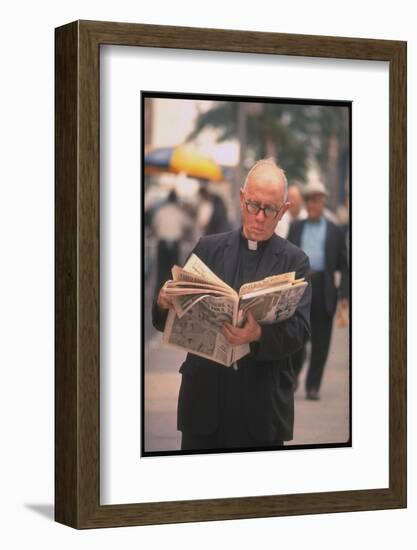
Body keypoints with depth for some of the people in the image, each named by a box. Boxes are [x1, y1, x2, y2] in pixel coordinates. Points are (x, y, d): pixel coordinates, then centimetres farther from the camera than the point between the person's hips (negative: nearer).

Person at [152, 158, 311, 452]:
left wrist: (259, 335, -28)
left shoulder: (295, 261, 2)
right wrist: (165, 304, -17)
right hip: (205, 398, 1)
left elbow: (299, 330, -8)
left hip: (264, 406, -1)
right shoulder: (208, 248, 7)